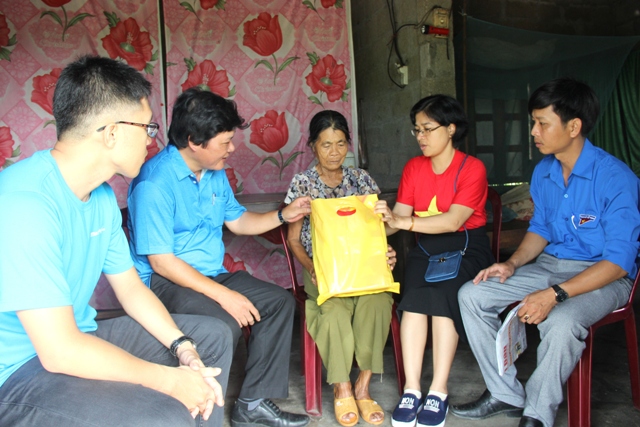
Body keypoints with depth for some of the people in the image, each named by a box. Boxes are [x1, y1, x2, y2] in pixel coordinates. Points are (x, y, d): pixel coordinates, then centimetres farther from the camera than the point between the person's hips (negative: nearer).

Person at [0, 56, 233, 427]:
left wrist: (183, 348, -5)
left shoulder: (102, 196, 2)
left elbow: (131, 287, 9)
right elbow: (60, 351, -29)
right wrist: (170, 380, -21)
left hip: (77, 338, 9)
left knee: (212, 337, 12)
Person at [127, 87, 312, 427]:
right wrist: (222, 294, -25)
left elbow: (237, 221, 20)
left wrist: (283, 215, 6)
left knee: (279, 301, -4)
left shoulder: (215, 173, 8)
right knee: (224, 322, -33)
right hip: (165, 282, -9)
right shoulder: (155, 182, -20)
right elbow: (160, 260, -22)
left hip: (213, 274, 9)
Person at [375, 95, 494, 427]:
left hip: (466, 247, -3)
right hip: (425, 247, 3)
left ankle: (438, 393, -23)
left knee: (443, 294, -30)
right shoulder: (413, 167, 9)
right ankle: (411, 389, -24)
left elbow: (453, 221, -21)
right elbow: (399, 218, -1)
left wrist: (404, 221, -33)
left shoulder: (472, 168, -7)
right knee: (414, 296, -26)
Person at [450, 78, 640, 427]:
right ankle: (505, 393, 4)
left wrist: (556, 294, -30)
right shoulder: (543, 172, 3)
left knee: (560, 322, -38)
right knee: (472, 295, -8)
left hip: (603, 277, -7)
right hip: (550, 265, 7)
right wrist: (513, 264, -4)